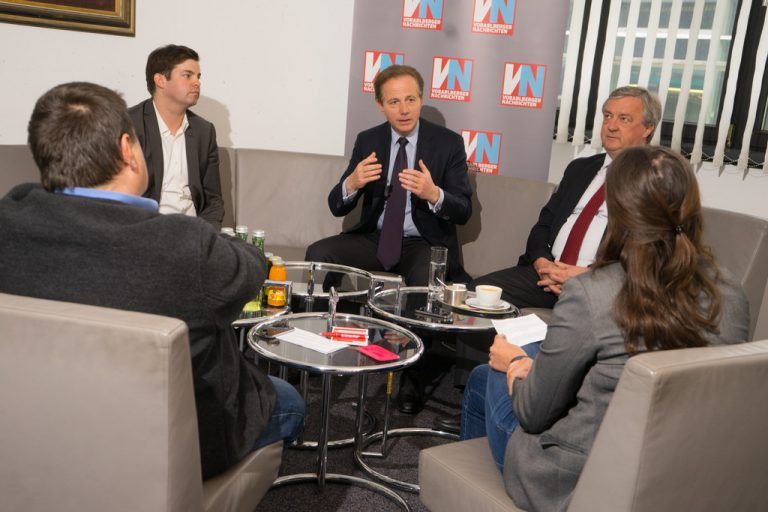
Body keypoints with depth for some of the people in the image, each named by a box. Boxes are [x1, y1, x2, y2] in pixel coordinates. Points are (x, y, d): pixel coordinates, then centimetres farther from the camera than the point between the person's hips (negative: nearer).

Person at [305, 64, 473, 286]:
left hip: (425, 244, -3)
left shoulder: (449, 142, -3)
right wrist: (351, 184, -21)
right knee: (317, 254, -20)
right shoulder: (367, 141, 5)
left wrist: (434, 195, -28)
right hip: (374, 238, 3)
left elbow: (464, 211, -6)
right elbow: (336, 206, 3)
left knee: (427, 282, -36)